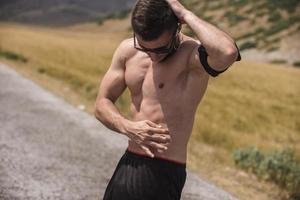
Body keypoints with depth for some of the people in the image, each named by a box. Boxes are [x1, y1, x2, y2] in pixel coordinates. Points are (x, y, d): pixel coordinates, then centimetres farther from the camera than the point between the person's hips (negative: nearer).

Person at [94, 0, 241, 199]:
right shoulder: (127, 50, 2)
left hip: (163, 174, -6)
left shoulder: (192, 54, -17)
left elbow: (228, 53, -40)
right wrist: (128, 127, -13)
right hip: (126, 165, 7)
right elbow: (102, 104, 7)